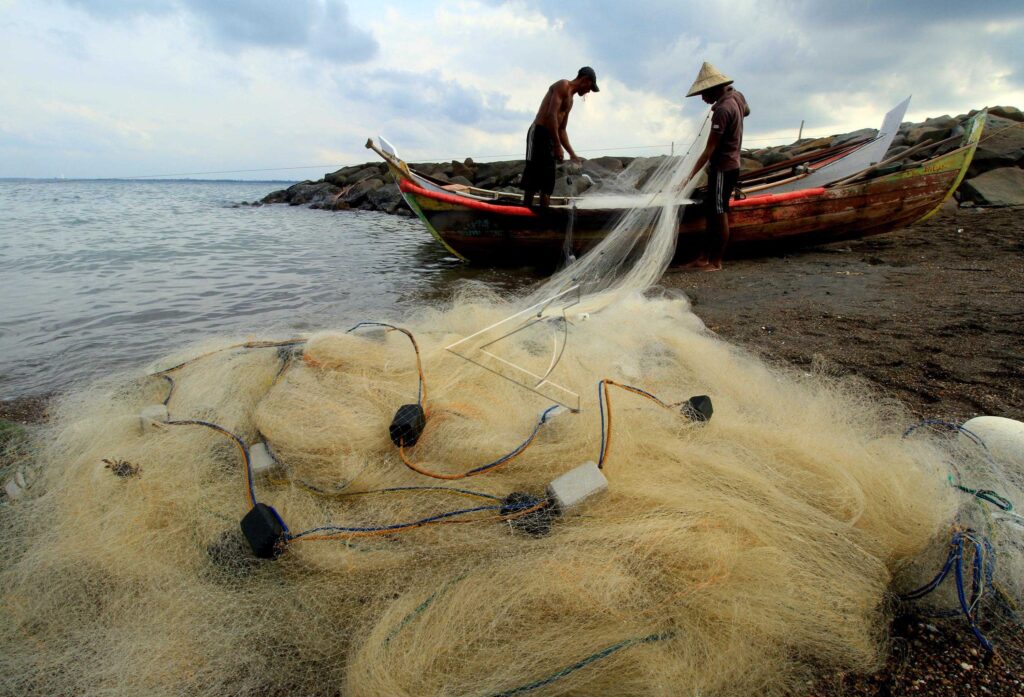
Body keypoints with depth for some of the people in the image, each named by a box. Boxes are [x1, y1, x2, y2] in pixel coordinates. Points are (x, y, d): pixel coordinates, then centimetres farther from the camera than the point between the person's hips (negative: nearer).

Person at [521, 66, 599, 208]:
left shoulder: (570, 99, 24)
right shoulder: (563, 85, -4)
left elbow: (561, 130, 26)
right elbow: (551, 115, -17)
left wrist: (572, 153, 20)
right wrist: (558, 146, -21)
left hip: (550, 138, 10)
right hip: (539, 133, -10)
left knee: (547, 184, 4)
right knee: (532, 181, -14)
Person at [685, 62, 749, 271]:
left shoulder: (722, 110, -22)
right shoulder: (735, 97, 6)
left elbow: (709, 149, -25)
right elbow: (746, 111, 31)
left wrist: (691, 175, -26)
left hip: (723, 168, -10)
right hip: (728, 165, 10)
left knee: (720, 214, -4)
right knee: (710, 209, 13)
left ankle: (716, 261, 3)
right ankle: (705, 255, 20)